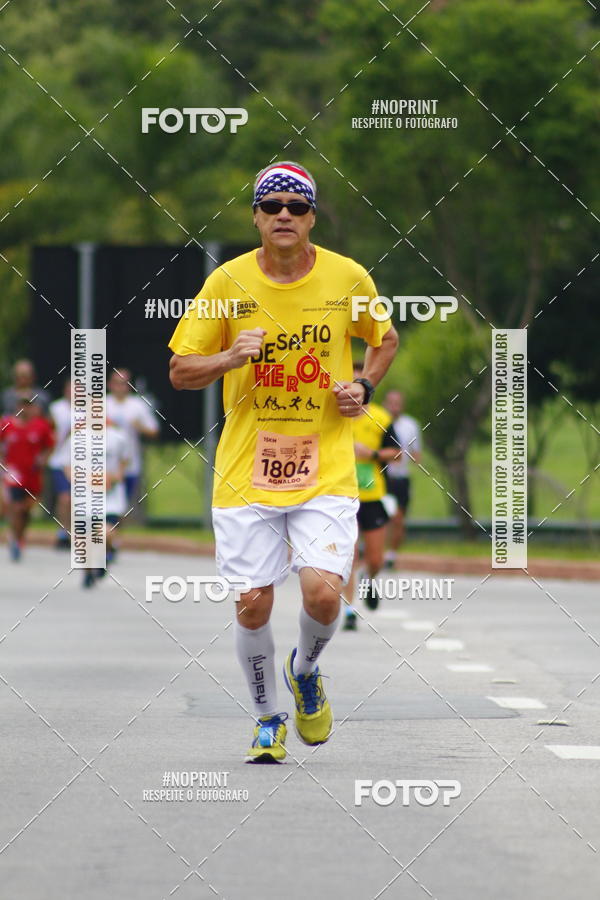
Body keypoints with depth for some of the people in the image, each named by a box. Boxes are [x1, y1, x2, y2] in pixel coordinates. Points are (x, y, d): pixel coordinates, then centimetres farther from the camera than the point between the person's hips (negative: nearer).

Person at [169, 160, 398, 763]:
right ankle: (267, 719, 23)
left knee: (322, 593, -15)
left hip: (326, 470, 0)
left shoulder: (348, 278, -1)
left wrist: (364, 388, 1)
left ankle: (305, 670, 20)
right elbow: (180, 373, 2)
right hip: (245, 472, 0)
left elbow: (386, 339, 19)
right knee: (253, 605, -1)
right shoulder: (228, 281, -3)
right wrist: (230, 357, -17)